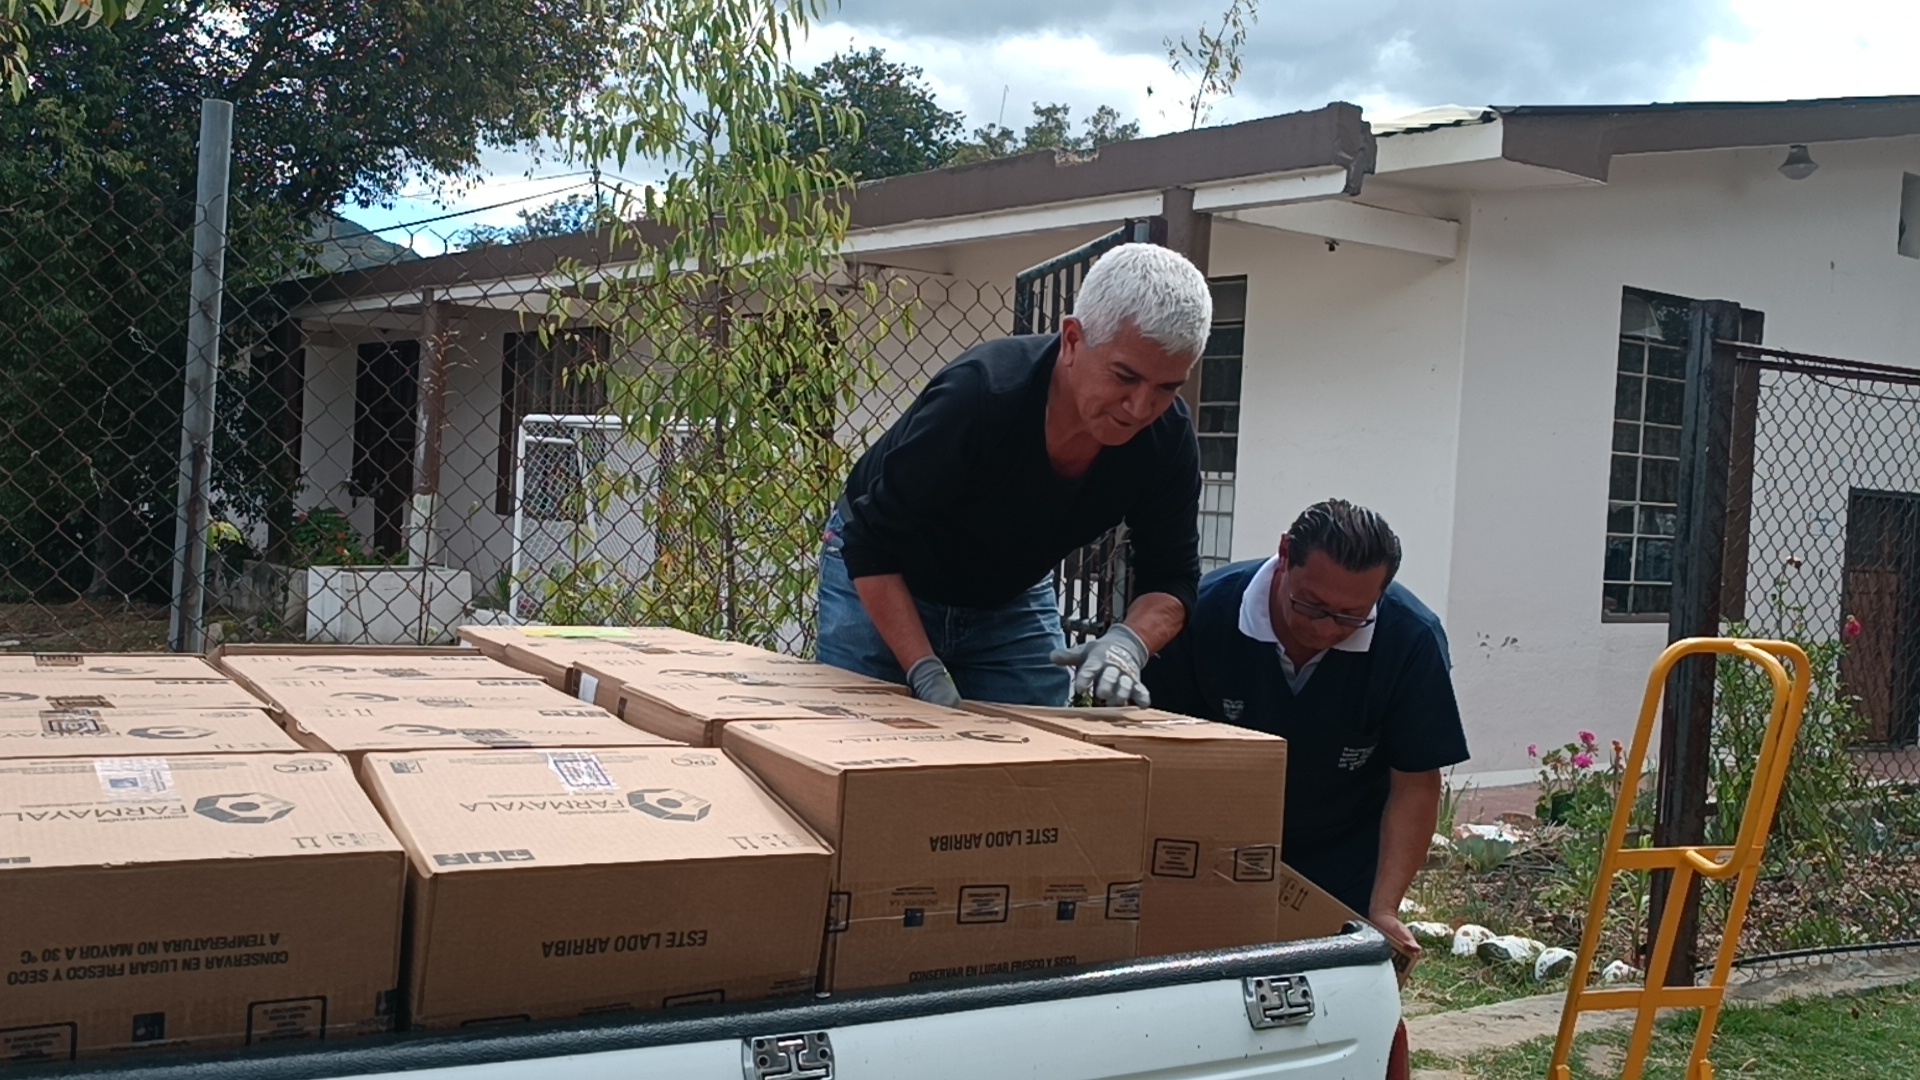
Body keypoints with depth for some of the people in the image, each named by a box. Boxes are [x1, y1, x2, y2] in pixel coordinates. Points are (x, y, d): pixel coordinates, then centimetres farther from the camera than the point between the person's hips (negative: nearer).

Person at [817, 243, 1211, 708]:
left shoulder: (1167, 438, -21)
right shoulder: (975, 396, -34)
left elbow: (1172, 578, -13)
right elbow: (870, 546, -27)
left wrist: (1129, 642, -35)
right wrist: (925, 672, -34)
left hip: (1014, 600, 4)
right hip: (877, 587, -4)